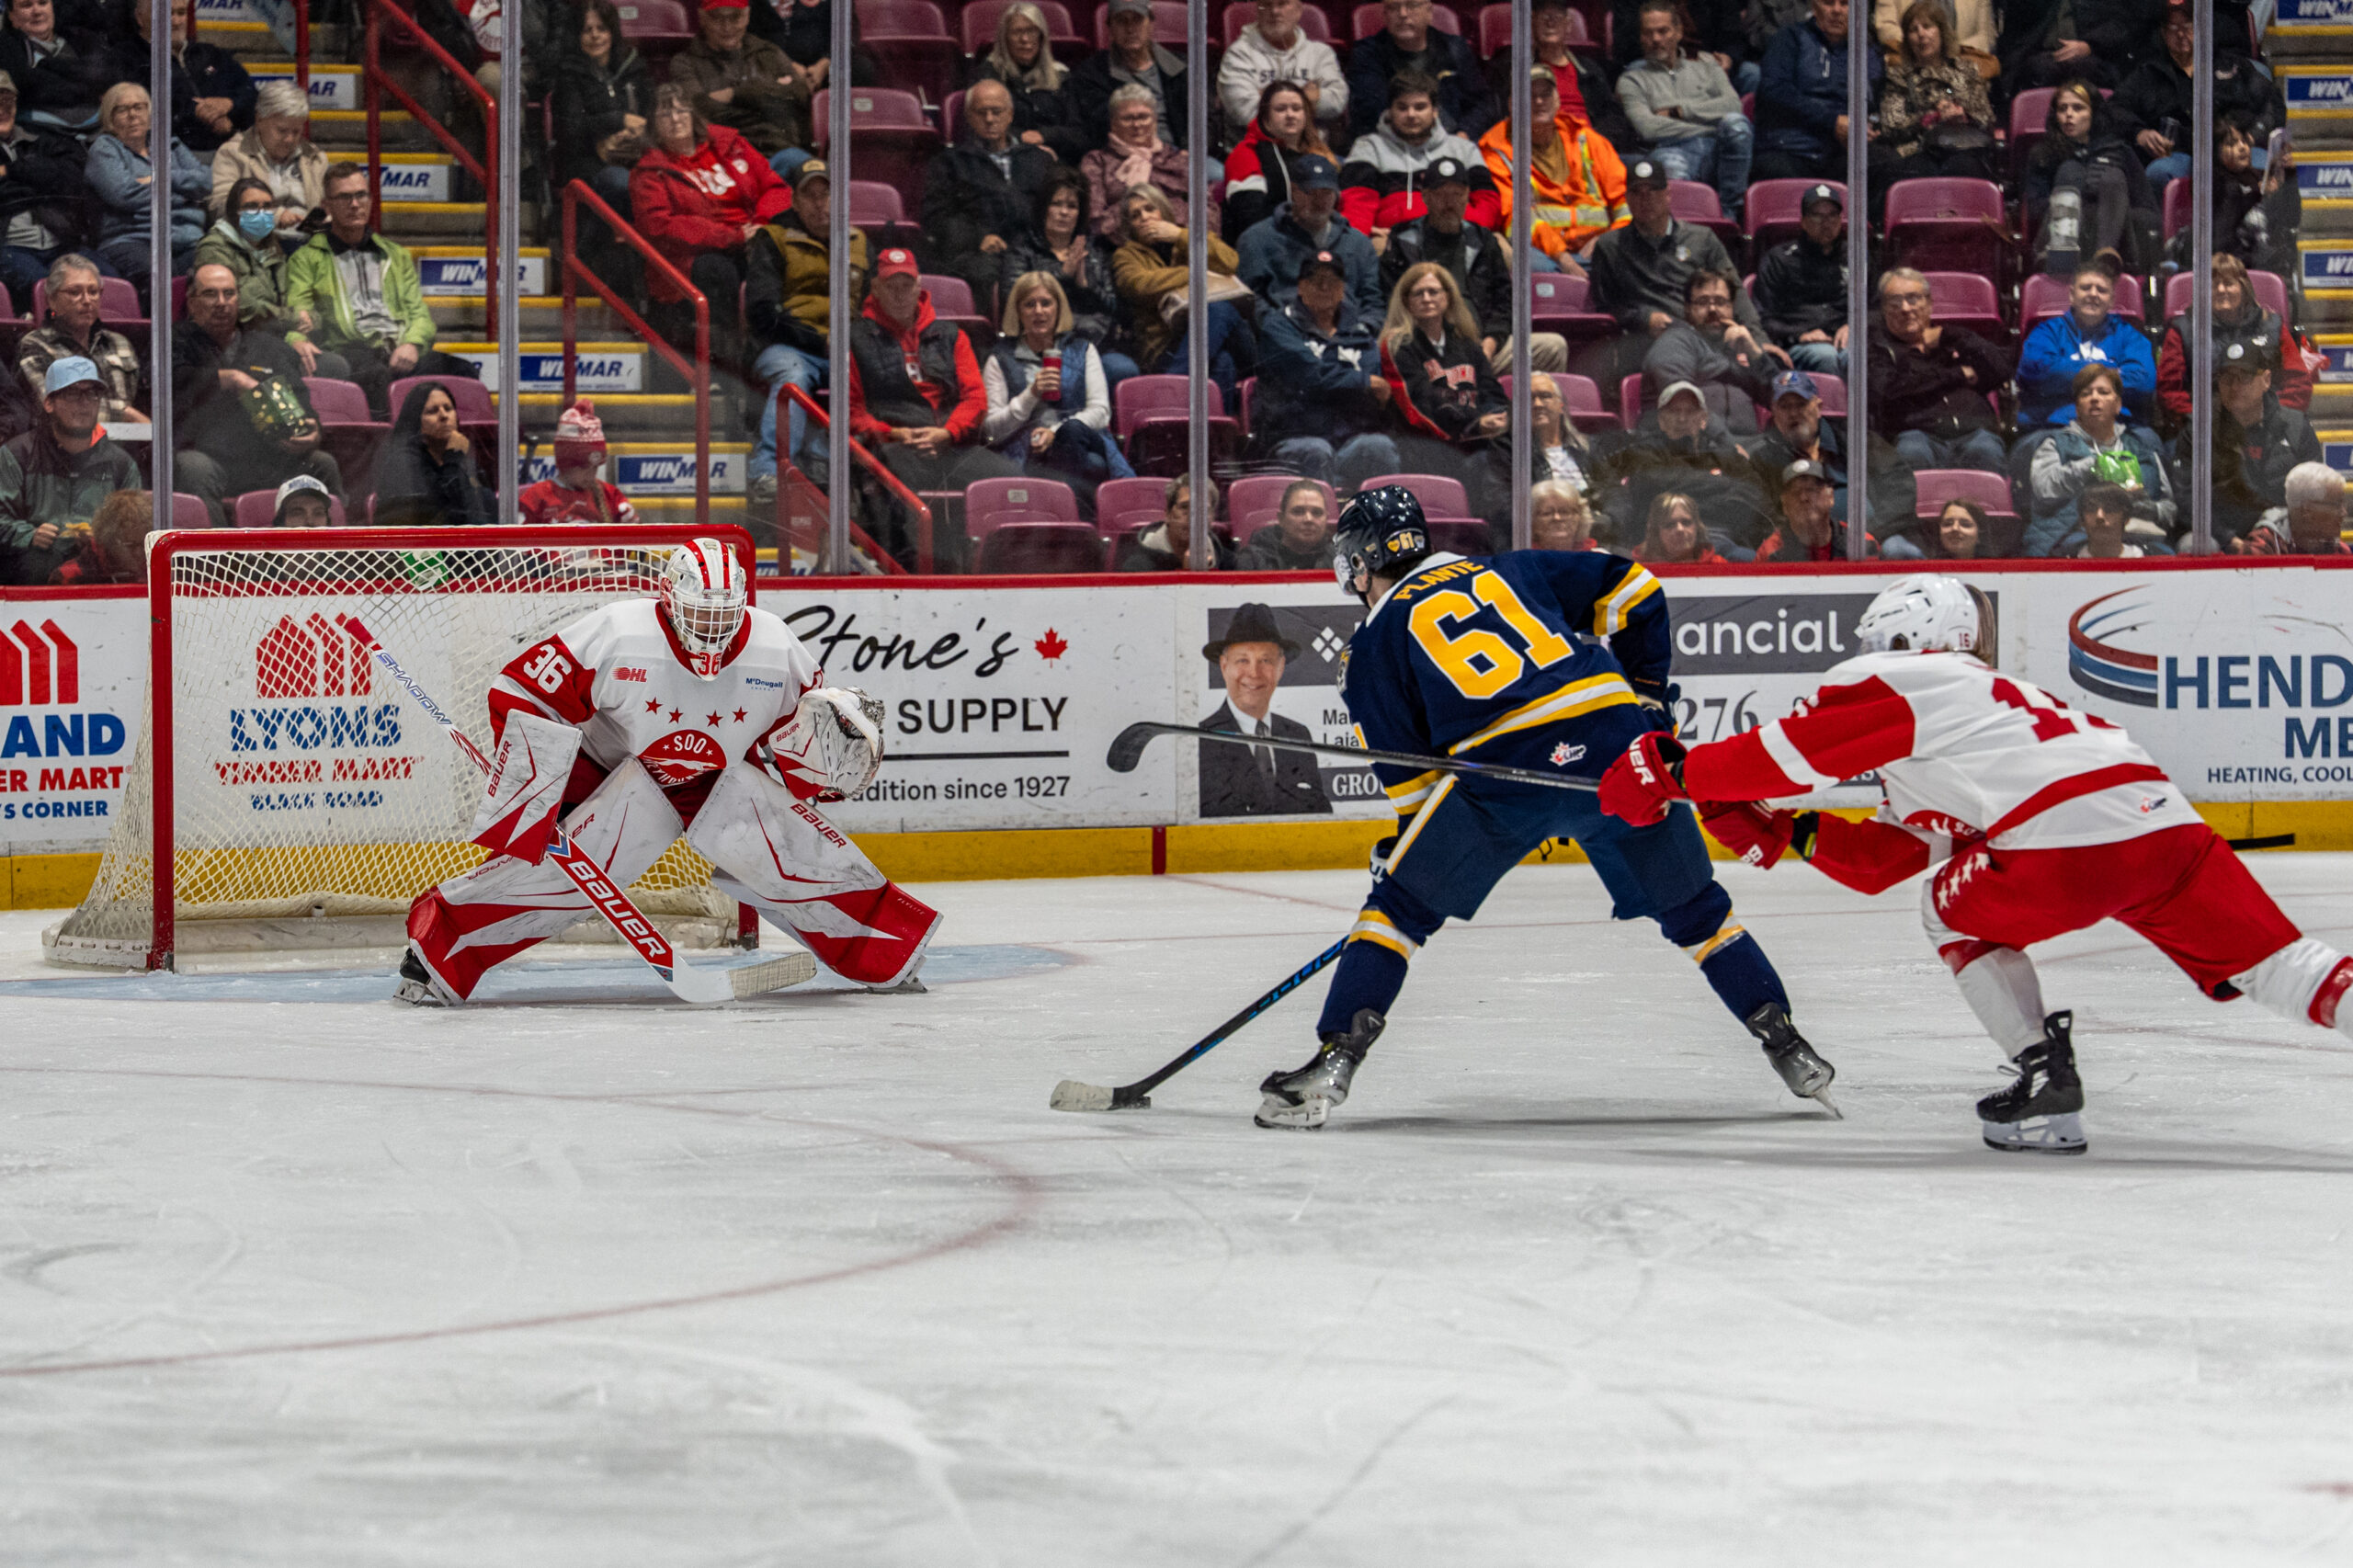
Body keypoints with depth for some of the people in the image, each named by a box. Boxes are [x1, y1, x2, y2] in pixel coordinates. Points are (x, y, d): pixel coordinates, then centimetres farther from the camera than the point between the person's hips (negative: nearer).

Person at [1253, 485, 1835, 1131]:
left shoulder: (1373, 647, 18)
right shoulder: (1507, 571, 28)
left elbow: (1408, 774, 12)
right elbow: (1628, 589, 22)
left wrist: (1404, 851, 24)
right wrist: (1648, 691, 29)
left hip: (1502, 769, -3)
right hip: (1616, 741, 4)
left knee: (1401, 904, 11)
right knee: (1691, 906, 20)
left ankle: (1335, 1059, -1)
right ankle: (1784, 1042, 15)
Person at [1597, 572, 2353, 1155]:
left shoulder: (1904, 684, 12)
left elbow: (1792, 754, 4)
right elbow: (1879, 862, 36)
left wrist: (1674, 771, 14)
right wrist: (1784, 832, 29)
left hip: (2066, 839, -7)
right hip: (2169, 826, 7)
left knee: (1955, 911, 19)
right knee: (2272, 964, 7)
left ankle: (2046, 1080, 10)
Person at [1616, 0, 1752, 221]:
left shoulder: (1705, 64, 29)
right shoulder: (1632, 80, 22)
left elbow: (1733, 104, 11)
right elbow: (1647, 128, 3)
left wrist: (1679, 110, 4)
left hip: (1715, 152, 3)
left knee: (1735, 122, -32)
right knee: (1671, 164, -41)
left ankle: (1729, 211, -30)